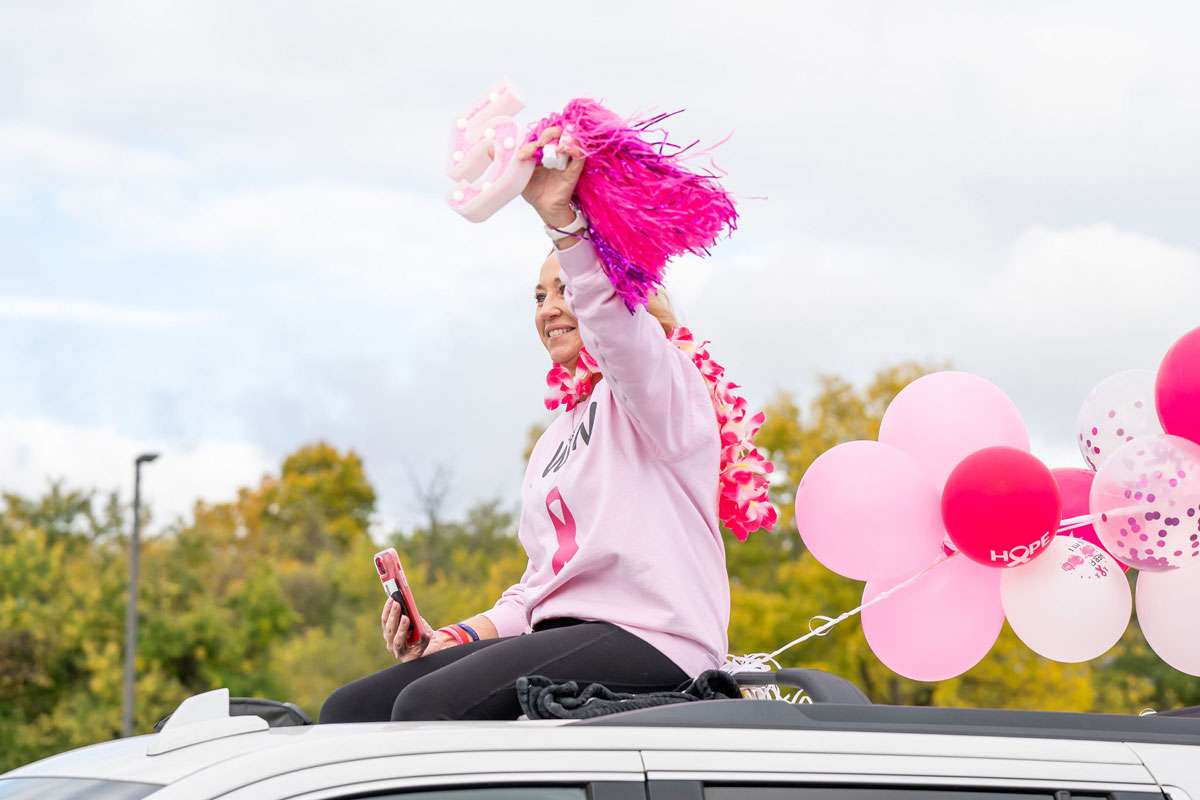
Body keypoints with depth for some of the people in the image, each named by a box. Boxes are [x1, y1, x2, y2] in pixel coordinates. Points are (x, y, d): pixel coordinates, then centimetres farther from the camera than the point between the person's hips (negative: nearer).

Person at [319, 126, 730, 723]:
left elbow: (609, 314, -19)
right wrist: (453, 638, 11)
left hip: (648, 639, -9)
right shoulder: (556, 439, 31)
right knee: (349, 710, -8)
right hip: (562, 638, 9)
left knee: (427, 705, -30)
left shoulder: (658, 384, 5)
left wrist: (561, 217, -35)